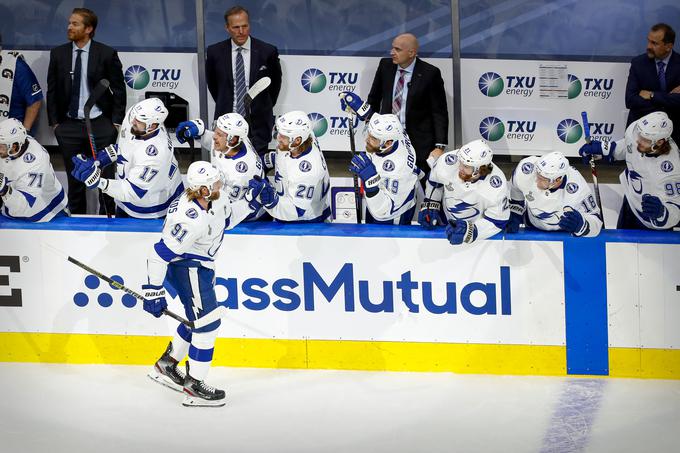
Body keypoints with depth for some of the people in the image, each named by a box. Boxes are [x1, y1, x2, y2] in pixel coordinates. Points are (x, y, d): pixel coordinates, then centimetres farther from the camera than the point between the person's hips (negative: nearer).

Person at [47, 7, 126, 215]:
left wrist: (116, 122, -4)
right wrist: (55, 123, 3)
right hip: (69, 125, 2)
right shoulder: (58, 54, 4)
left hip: (101, 125, -2)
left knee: (107, 176, -1)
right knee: (74, 178, 8)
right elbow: (52, 91, 9)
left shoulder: (107, 54, -4)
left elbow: (118, 90, 1)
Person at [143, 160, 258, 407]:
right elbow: (160, 254, -30)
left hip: (200, 264, 10)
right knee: (207, 322, -8)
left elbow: (225, 219, 15)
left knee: (200, 318, 21)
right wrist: (153, 290, -27)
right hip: (185, 266, -10)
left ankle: (165, 366, 36)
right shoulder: (190, 220, -34)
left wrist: (249, 204, 1)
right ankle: (193, 388, -2)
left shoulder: (215, 198, -9)